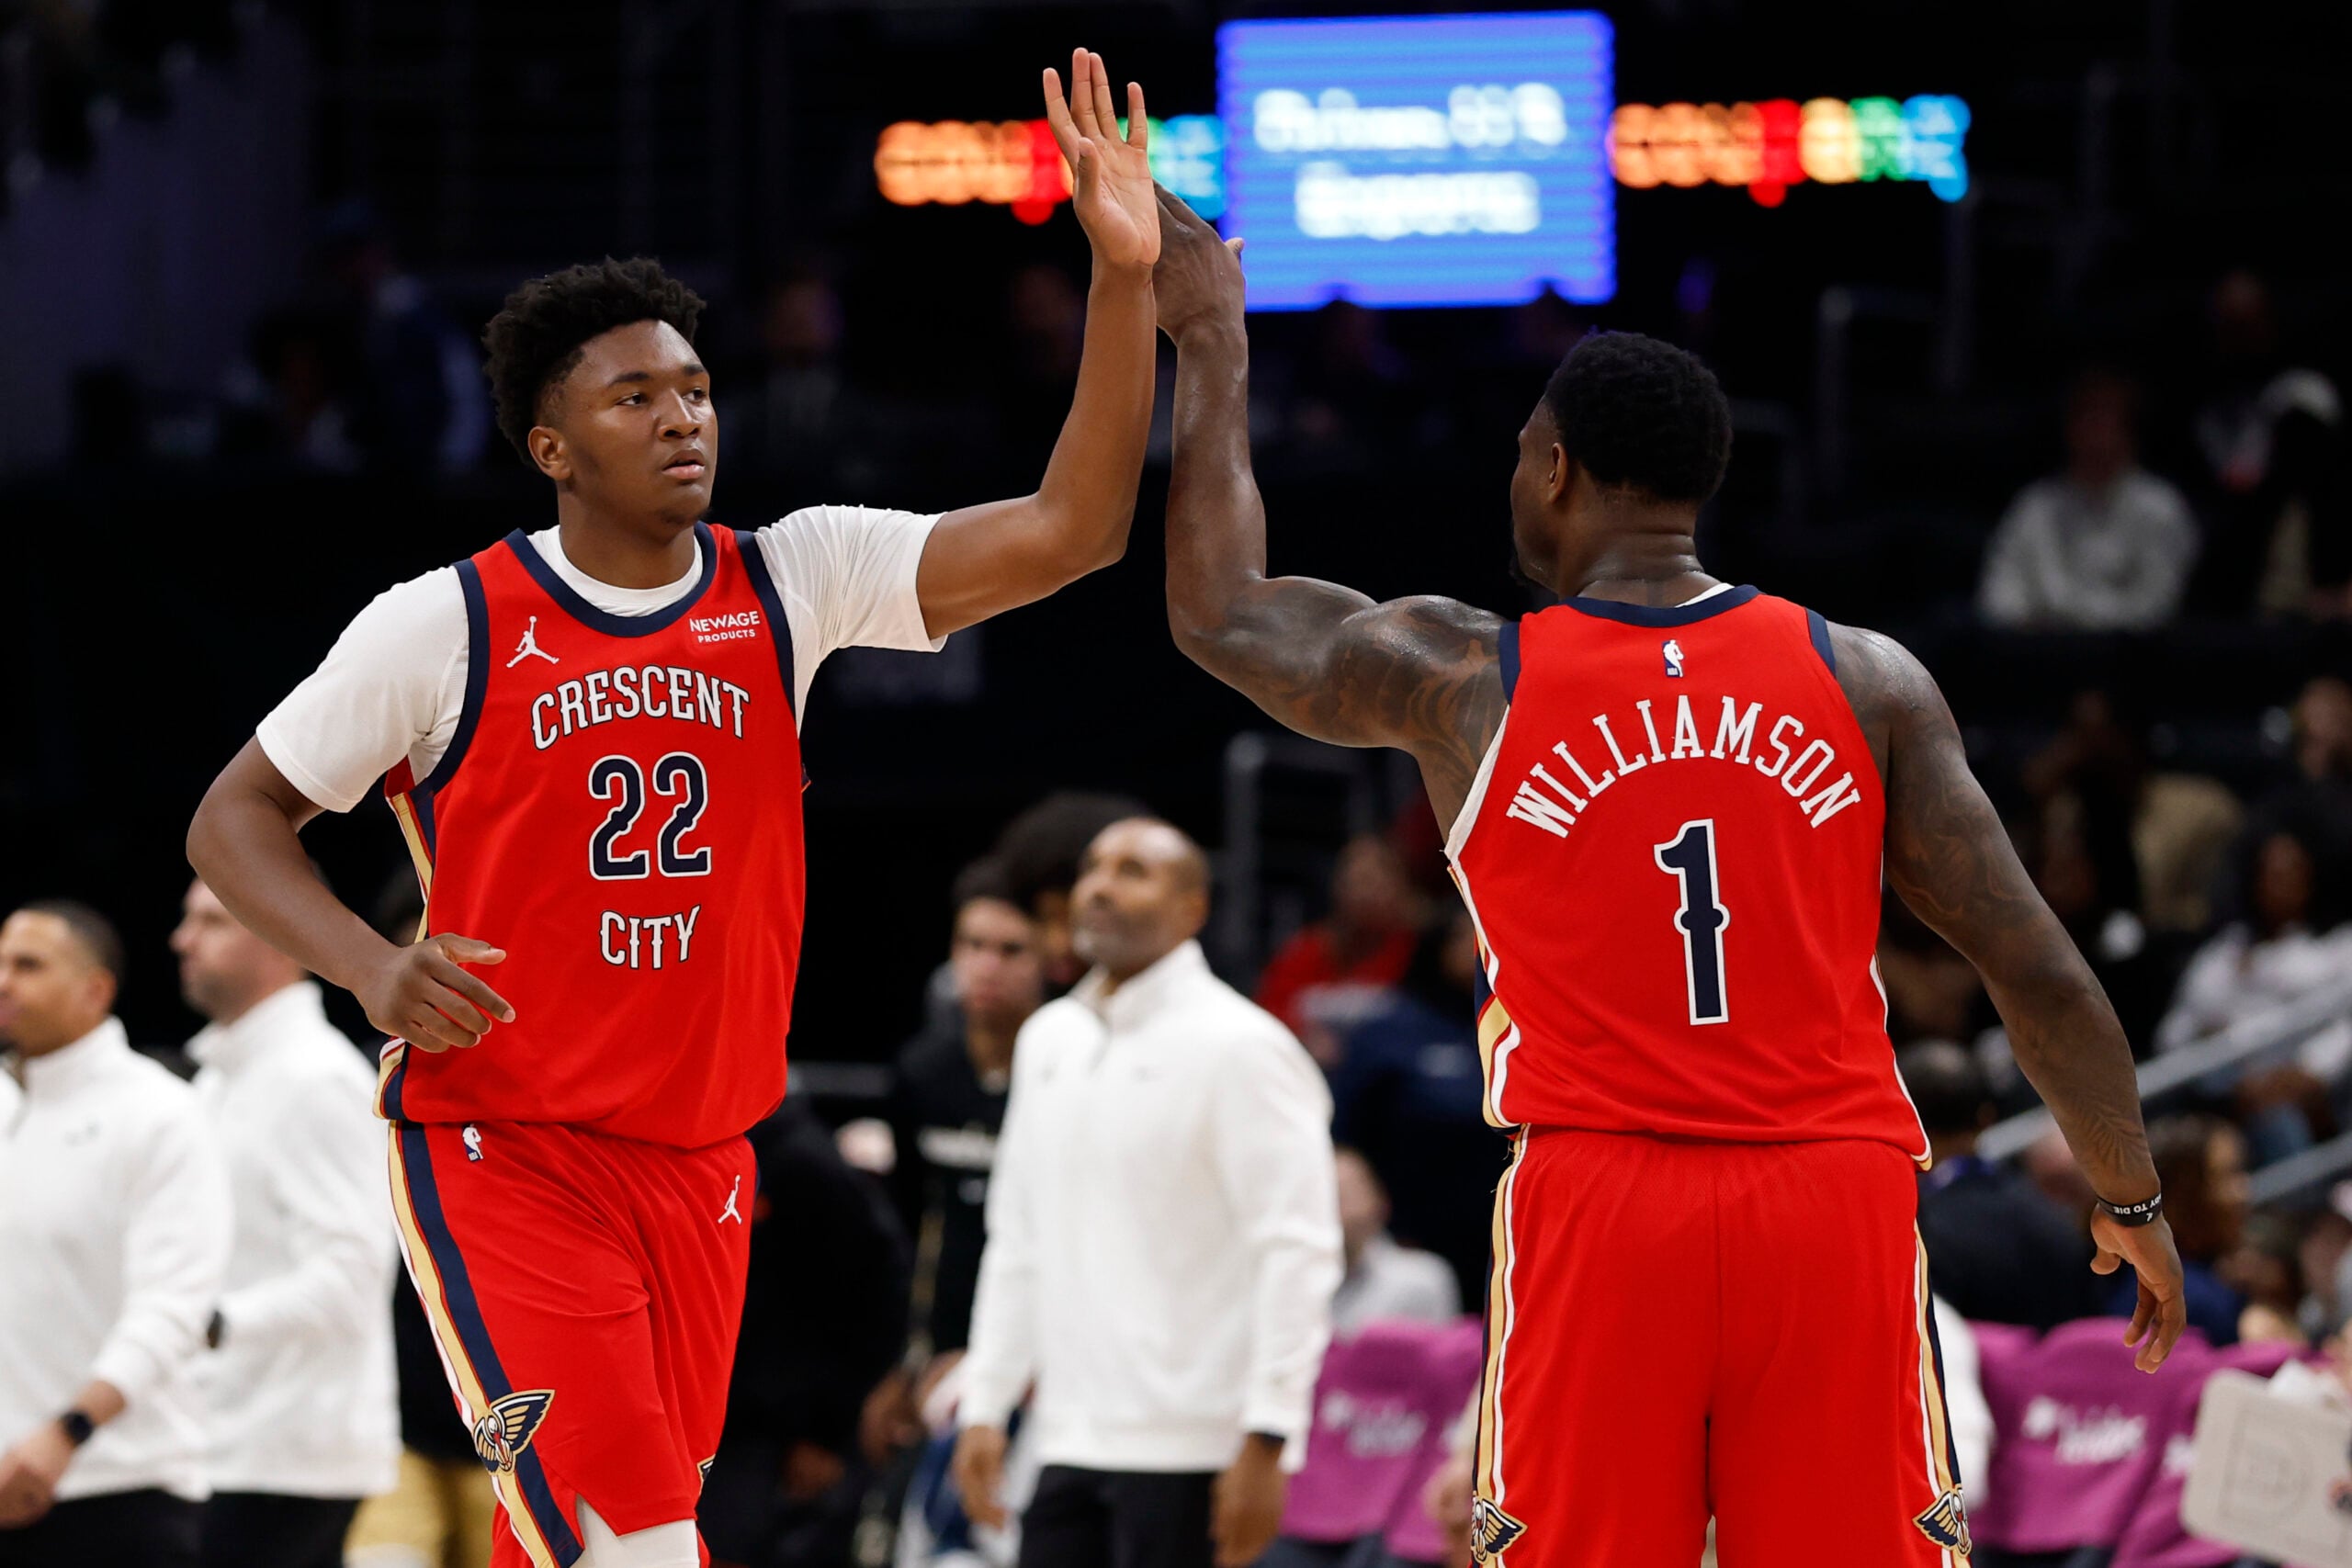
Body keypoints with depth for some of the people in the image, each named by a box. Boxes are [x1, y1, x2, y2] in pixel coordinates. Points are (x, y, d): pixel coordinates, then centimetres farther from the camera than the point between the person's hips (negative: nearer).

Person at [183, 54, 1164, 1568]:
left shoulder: (793, 585, 1)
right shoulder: (445, 626, -6)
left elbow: (1069, 532, -6)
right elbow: (236, 817, 2)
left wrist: (1125, 279, -17)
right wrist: (374, 969, -17)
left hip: (701, 1161, 5)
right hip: (502, 1154, -5)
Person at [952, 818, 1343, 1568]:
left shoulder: (1240, 1048, -7)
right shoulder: (1049, 1039, 16)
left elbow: (1298, 1252, -12)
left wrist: (1265, 1442, -17)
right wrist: (983, 1406, 16)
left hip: (1187, 1444, -7)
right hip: (1068, 1442, 7)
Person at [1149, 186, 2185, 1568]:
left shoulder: (1466, 683, 3)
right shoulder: (1868, 679, 4)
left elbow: (1222, 614, 21)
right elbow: (2040, 974, 3)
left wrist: (1213, 341, 30)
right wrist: (2134, 1202, 16)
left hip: (1598, 1207, -1)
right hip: (1838, 1197, 1)